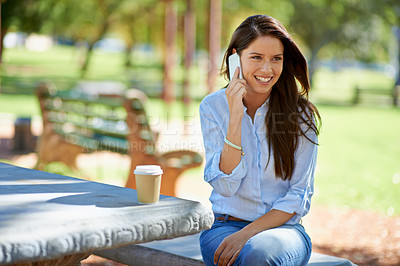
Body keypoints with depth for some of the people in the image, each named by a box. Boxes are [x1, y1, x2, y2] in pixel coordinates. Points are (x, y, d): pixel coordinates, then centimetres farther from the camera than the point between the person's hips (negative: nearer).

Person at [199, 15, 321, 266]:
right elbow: (225, 186, -9)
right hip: (224, 225, 0)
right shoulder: (213, 106, 0)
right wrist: (235, 117, -18)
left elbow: (299, 197, -3)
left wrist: (247, 234, -16)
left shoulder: (301, 114, -2)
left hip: (283, 228, 0)